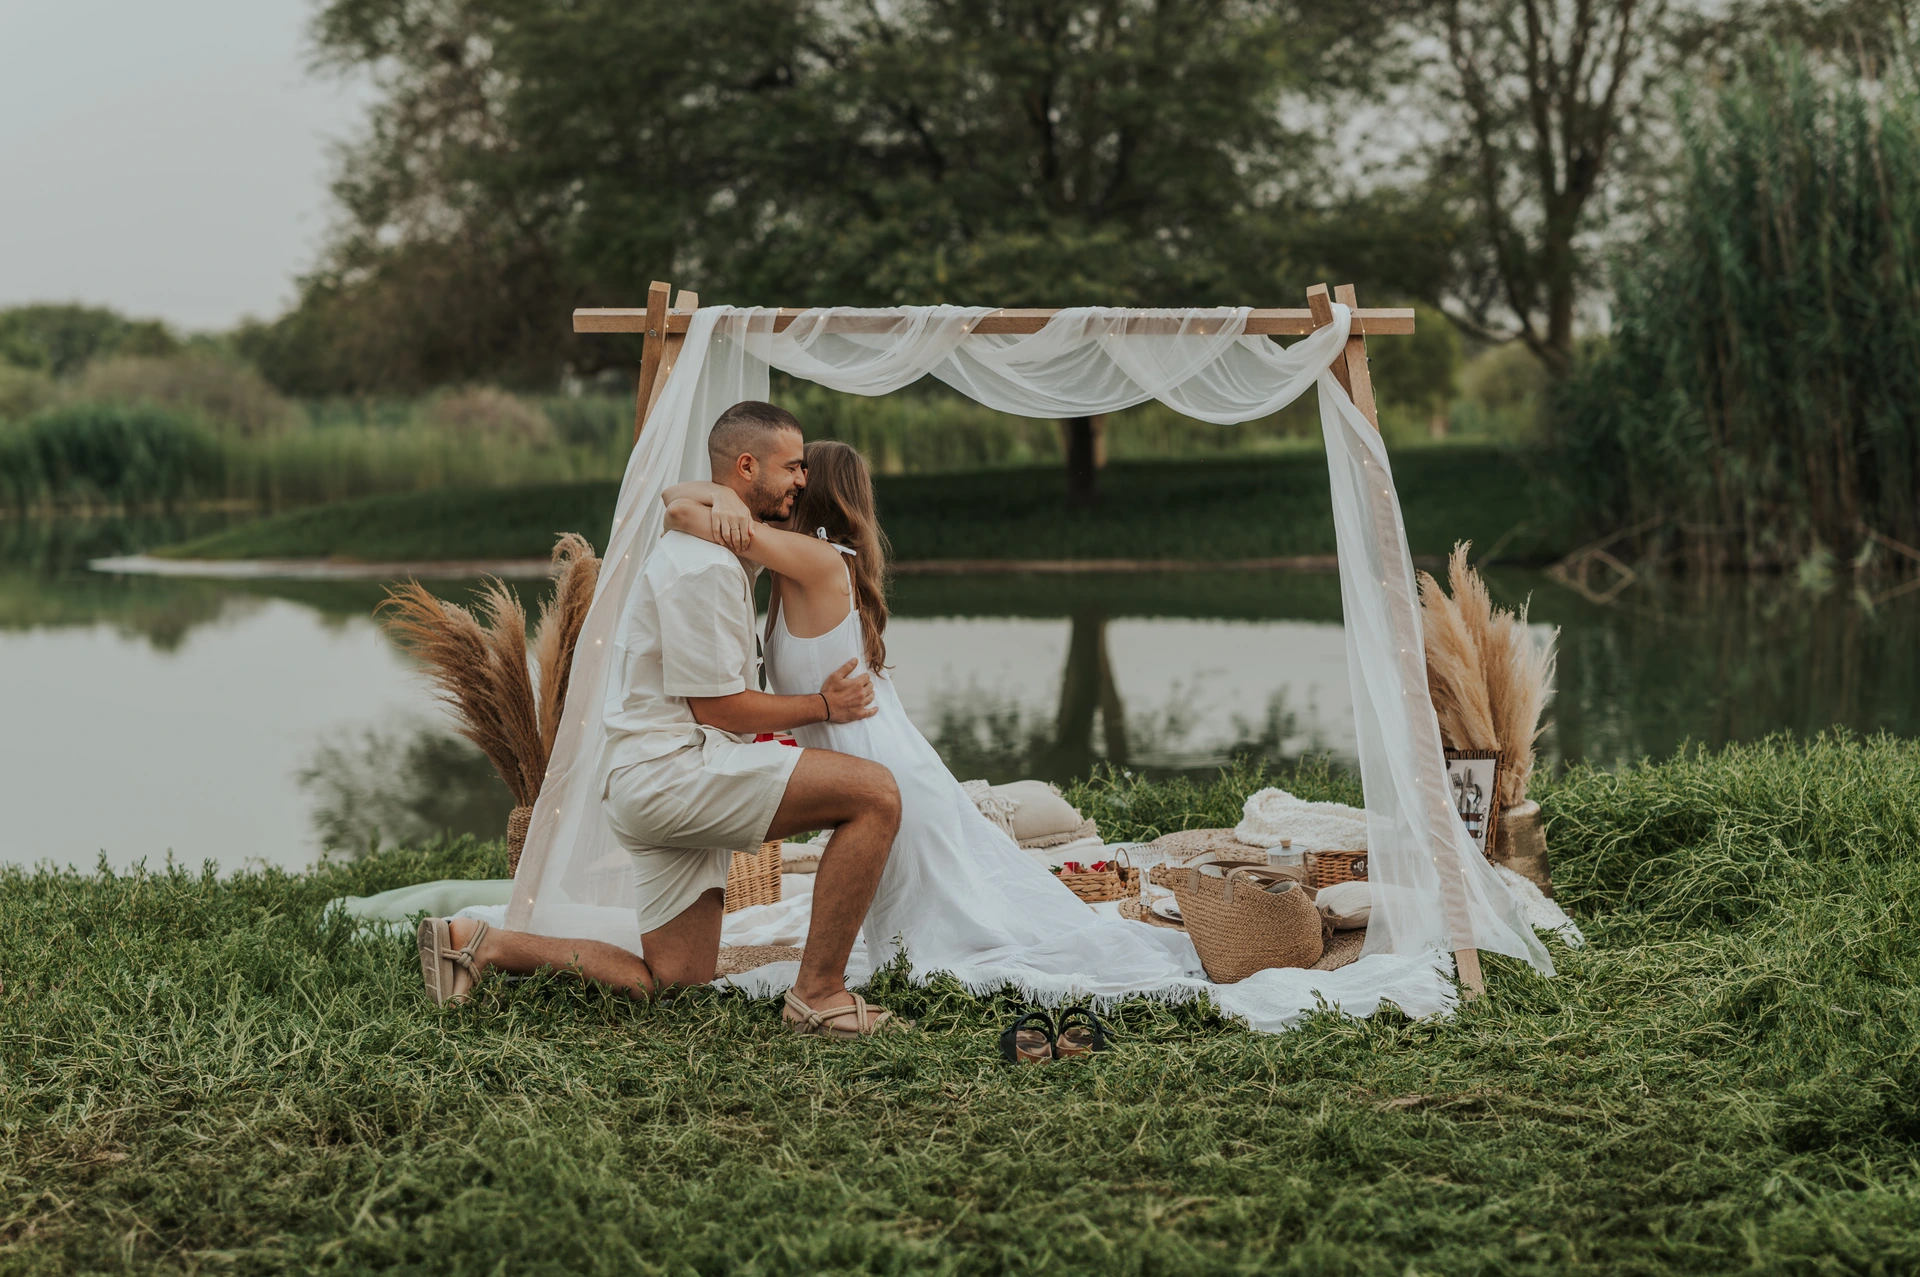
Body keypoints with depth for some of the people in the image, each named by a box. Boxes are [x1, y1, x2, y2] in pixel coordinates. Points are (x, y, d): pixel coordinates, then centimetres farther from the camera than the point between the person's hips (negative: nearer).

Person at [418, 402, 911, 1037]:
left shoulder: (714, 551, 19)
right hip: (669, 767, -11)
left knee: (672, 981, 10)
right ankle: (818, 995, -19)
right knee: (875, 793, -22)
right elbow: (716, 705, -14)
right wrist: (822, 705, -3)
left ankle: (481, 943, 10)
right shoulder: (704, 566, -14)